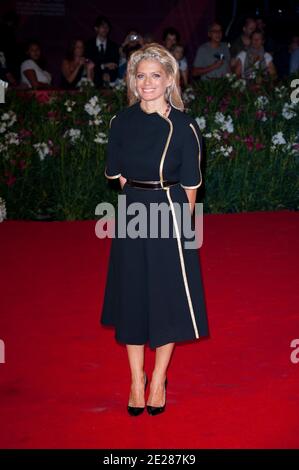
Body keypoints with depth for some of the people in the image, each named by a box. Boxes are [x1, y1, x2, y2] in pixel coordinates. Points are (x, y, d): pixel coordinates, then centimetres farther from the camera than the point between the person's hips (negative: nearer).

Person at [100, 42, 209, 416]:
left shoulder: (183, 126, -9)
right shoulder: (121, 122, 1)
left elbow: (190, 186, -3)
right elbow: (117, 175, 10)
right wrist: (140, 198, 6)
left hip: (170, 215, -3)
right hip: (131, 214, 3)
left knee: (169, 297, 4)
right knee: (131, 295, 9)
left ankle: (159, 379, 22)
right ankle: (136, 379, 23)